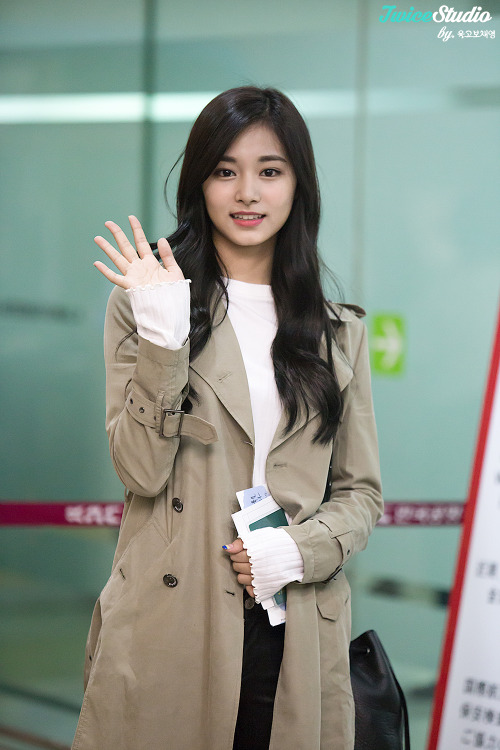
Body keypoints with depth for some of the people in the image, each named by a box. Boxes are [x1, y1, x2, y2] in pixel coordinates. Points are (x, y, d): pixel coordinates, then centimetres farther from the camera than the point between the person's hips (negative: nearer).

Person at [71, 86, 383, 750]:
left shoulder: (340, 332, 11)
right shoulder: (142, 306, 3)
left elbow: (360, 492, 12)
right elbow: (141, 471, -7)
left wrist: (298, 549, -7)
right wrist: (164, 335, -16)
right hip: (165, 634, -2)